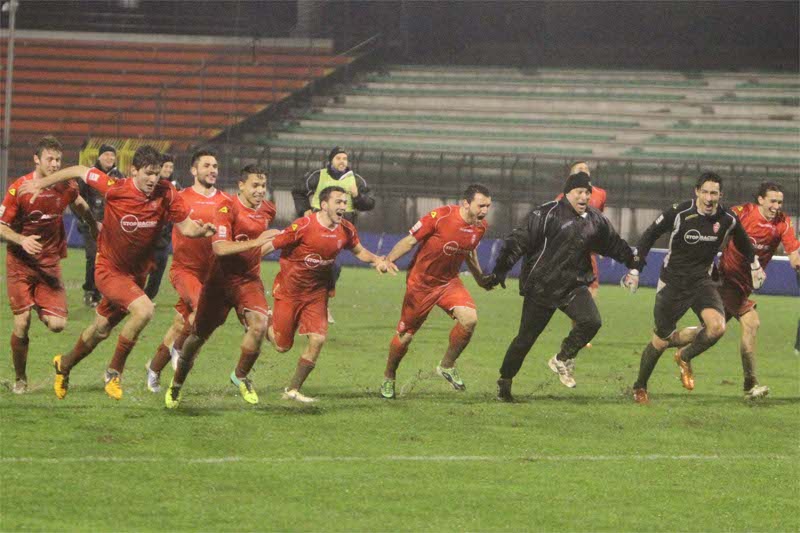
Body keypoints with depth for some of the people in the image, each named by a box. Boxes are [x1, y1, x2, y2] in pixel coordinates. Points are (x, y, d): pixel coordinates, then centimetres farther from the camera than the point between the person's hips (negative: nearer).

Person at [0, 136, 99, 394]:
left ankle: (44, 312, 29)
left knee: (57, 325, -9)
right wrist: (22, 240, -27)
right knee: (21, 323, -8)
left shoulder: (66, 187, -2)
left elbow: (80, 205, 22)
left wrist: (94, 227, 35)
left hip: (50, 263, 3)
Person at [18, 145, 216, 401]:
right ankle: (114, 371, -9)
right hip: (109, 270, -5)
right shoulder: (115, 189, -22)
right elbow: (79, 171, -7)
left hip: (137, 272, 5)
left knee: (101, 331, 20)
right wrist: (41, 184, 1)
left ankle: (65, 364, 48)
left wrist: (202, 230, -32)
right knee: (144, 310, -27)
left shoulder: (166, 194, -15)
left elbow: (186, 227, -9)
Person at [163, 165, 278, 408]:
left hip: (249, 279, 4)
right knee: (199, 335, 8)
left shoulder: (268, 209, 2)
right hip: (220, 280, -3)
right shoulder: (227, 208, -18)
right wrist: (255, 242, -35)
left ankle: (240, 376, 1)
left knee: (258, 325, -22)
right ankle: (177, 384, 30)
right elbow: (219, 247, -31)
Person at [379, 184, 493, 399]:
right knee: (405, 335, 4)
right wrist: (386, 261, -25)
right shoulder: (441, 216, -23)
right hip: (421, 282, -5)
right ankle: (388, 378, 29)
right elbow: (409, 241, -16)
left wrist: (479, 277, 27)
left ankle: (447, 366, 3)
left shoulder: (480, 226, -3)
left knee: (469, 319, -19)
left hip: (449, 282, 5)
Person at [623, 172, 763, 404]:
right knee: (660, 341, 3)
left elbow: (742, 241, 17)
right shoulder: (679, 213, -16)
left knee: (717, 326, -25)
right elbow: (649, 236, -4)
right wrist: (634, 270, -5)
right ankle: (639, 388, 29)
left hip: (702, 281, 2)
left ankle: (685, 357, 6)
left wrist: (755, 266, 28)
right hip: (672, 284, -2)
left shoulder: (727, 219, -6)